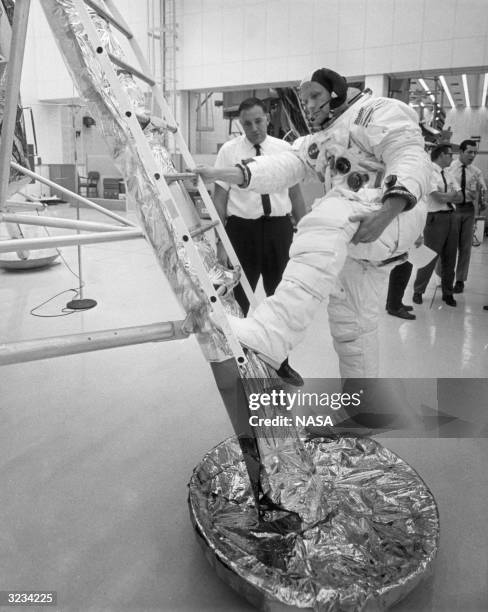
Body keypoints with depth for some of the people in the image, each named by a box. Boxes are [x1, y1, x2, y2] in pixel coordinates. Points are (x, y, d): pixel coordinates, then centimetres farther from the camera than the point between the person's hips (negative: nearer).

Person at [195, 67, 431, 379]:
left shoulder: (379, 112, 2)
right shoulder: (318, 140, 25)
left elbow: (411, 160, -13)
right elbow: (283, 167, 9)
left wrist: (386, 213, -32)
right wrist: (219, 174, -6)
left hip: (392, 215, -9)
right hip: (352, 242, 9)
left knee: (324, 224, -38)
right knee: (350, 323, 13)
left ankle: (269, 336, -52)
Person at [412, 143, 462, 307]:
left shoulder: (448, 174, 16)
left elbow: (460, 198, 9)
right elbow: (439, 197, -17)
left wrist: (446, 196, -10)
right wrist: (453, 195, 0)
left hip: (452, 217, 7)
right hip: (436, 218, -7)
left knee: (449, 258, 12)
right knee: (430, 257, -3)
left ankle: (447, 293, 24)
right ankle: (418, 292, 13)